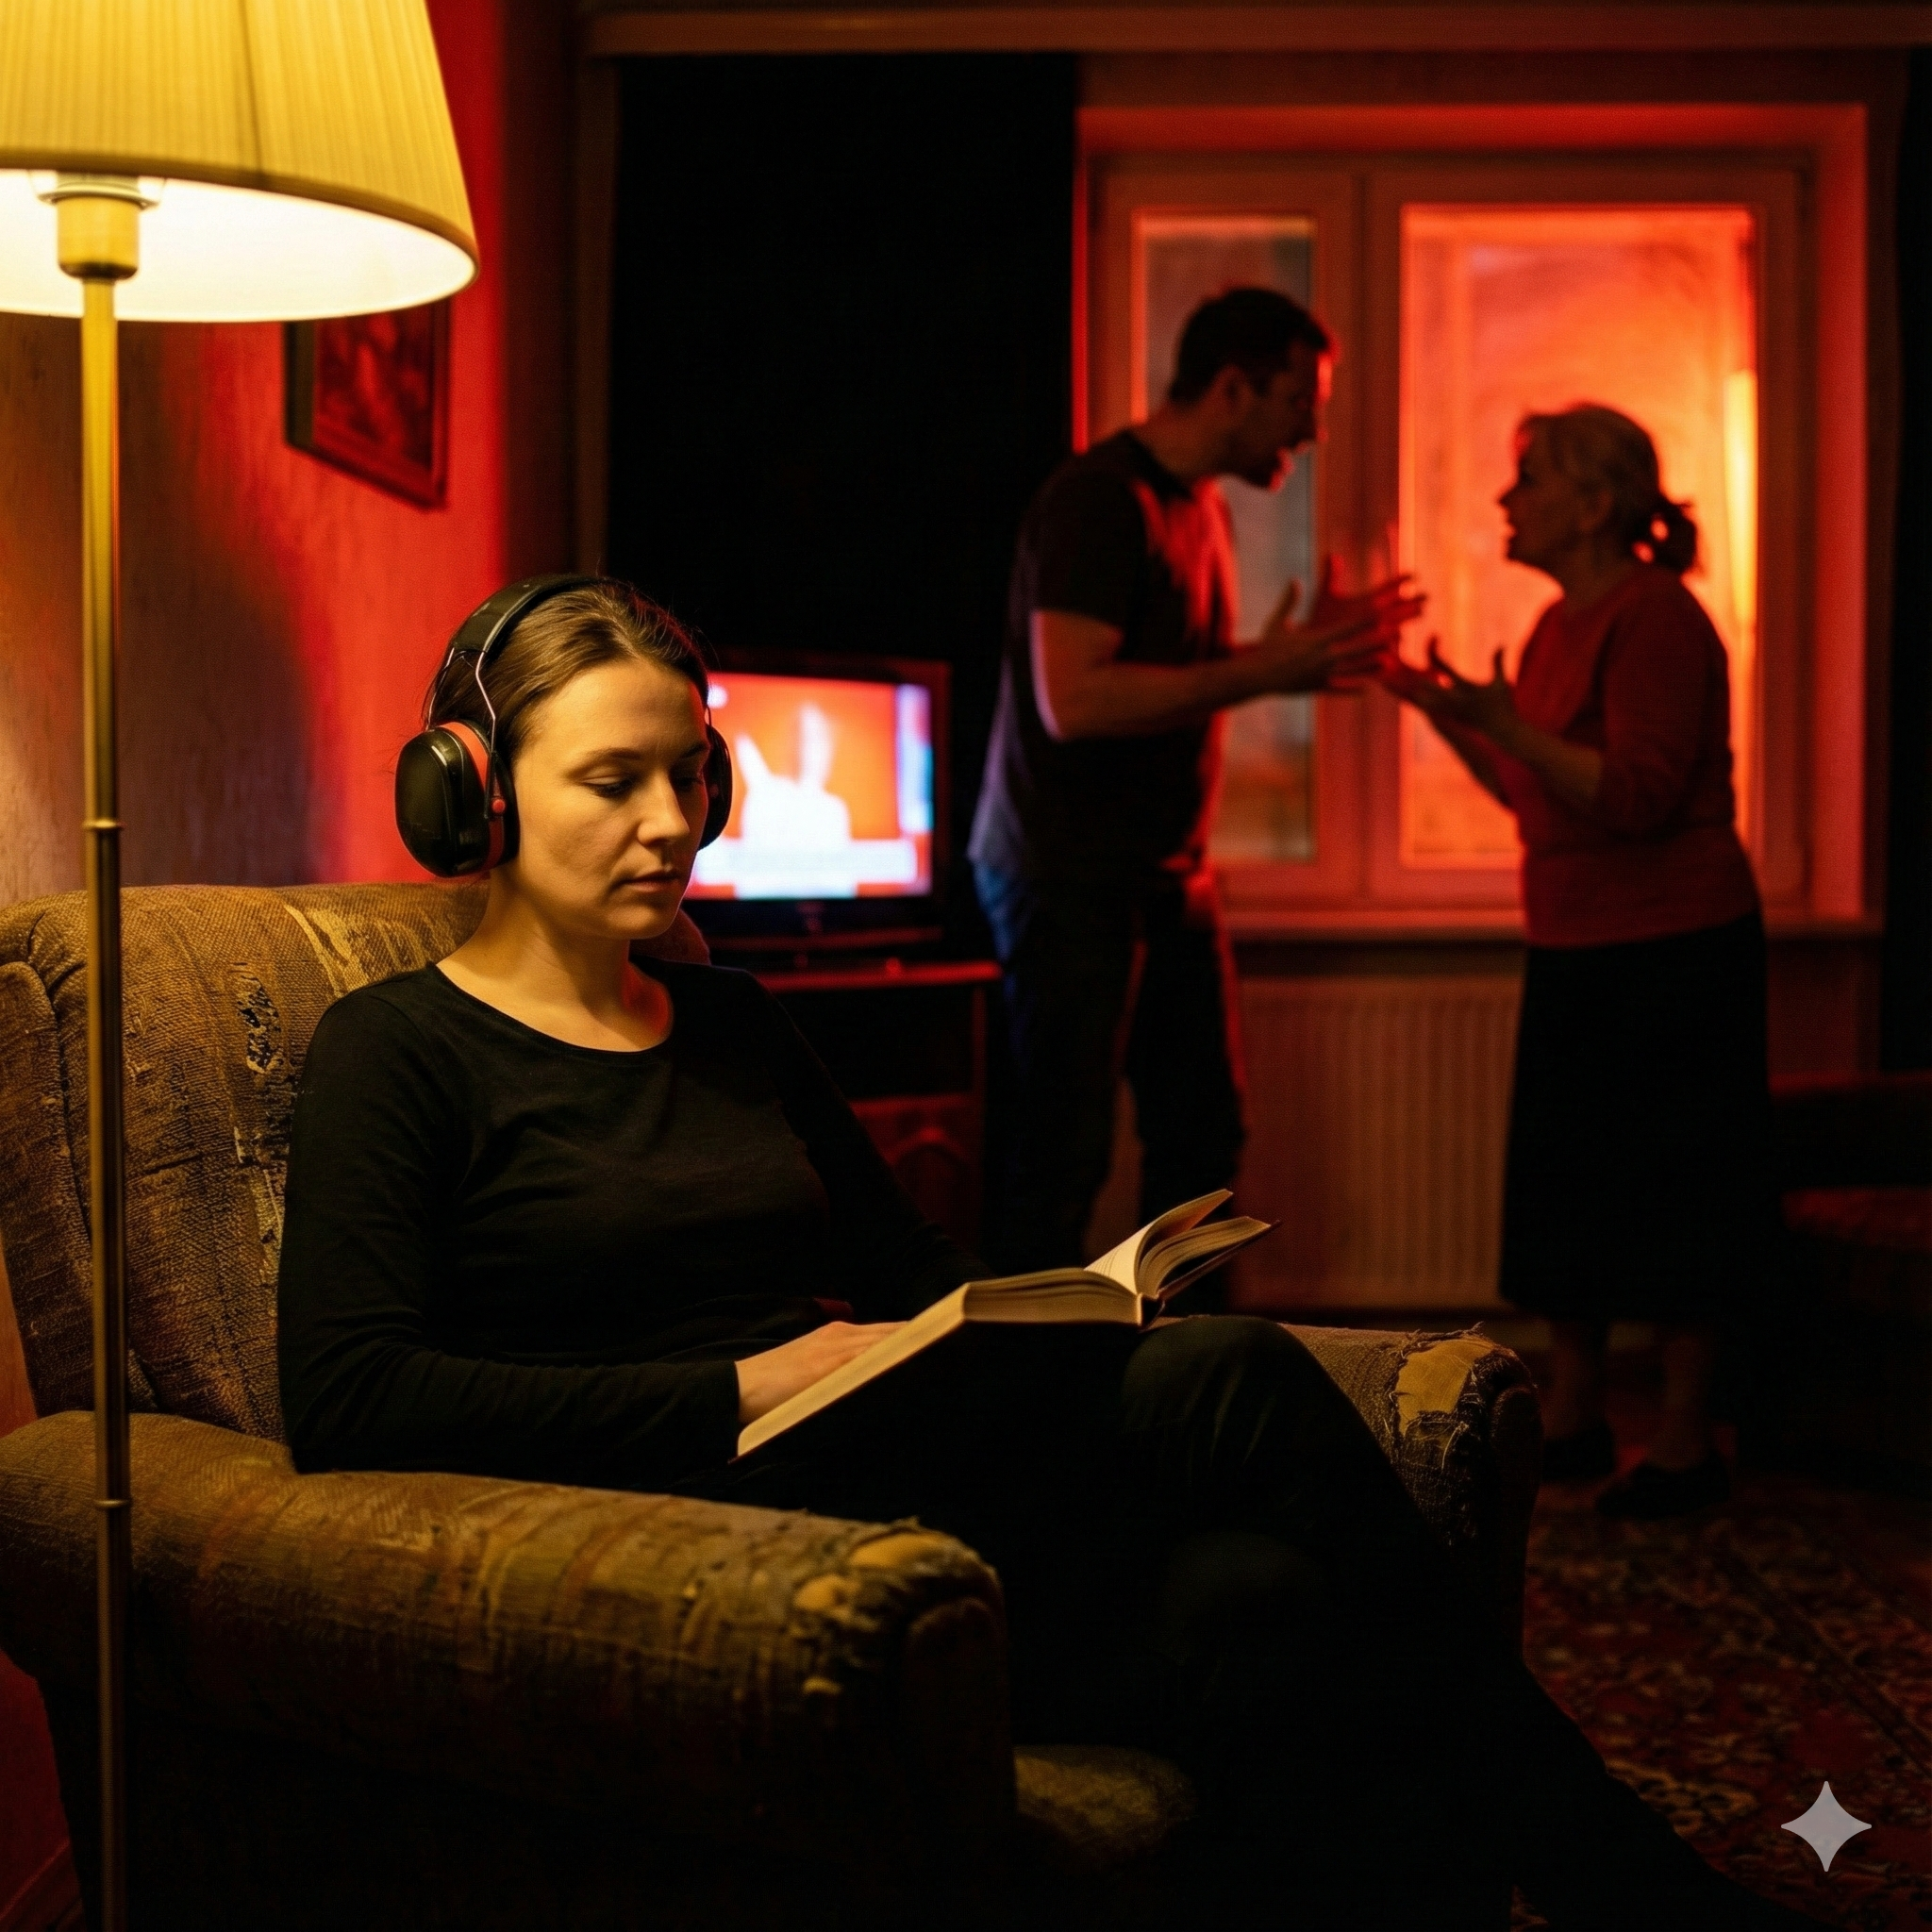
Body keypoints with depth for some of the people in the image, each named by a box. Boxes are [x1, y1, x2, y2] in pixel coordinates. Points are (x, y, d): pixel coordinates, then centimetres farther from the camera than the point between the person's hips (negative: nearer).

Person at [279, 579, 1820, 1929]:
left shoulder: (729, 1023, 22)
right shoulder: (397, 1052, 2)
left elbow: (913, 1272, 25)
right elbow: (348, 1399, -12)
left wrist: (1058, 1321, 1)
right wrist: (742, 1389, -16)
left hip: (870, 1487, 6)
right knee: (1224, 1381, -26)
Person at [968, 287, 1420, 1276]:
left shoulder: (1202, 508, 14)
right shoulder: (1099, 501, -16)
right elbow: (1072, 702, -26)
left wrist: (1306, 654, 7)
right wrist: (1261, 671, -23)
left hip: (1168, 877, 9)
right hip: (1068, 876, -9)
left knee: (1202, 1134, 12)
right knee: (1065, 1154, -5)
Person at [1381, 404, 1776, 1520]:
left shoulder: (1656, 621, -16)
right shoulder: (1562, 623, 12)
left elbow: (1639, 797, -23)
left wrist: (1506, 724, -28)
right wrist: (1443, 712, 7)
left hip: (1670, 951, -9)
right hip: (1576, 951, 9)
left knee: (1668, 1196, -1)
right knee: (1566, 1188, 12)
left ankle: (1686, 1444, 10)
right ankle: (1573, 1420, 23)